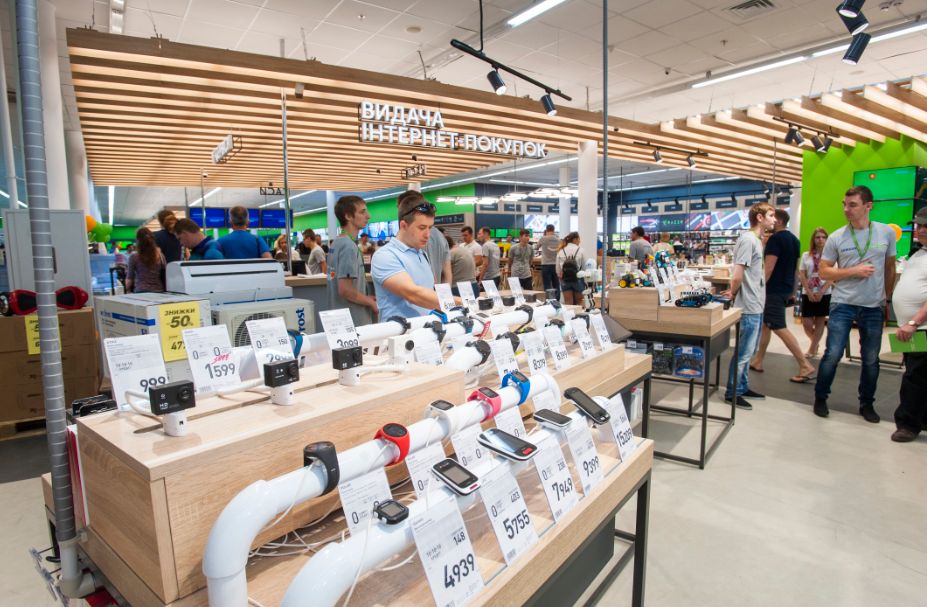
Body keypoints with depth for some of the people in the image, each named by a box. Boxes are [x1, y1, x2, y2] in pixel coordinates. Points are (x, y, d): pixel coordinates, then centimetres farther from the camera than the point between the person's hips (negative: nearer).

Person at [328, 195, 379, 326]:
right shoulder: (349, 246, -18)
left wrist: (366, 297, 14)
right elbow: (345, 289, -24)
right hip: (353, 323, -10)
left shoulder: (336, 243, 11)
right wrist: (371, 303, -10)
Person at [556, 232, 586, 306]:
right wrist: (585, 282, 8)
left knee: (568, 303, 5)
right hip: (578, 279, -2)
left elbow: (558, 269, 2)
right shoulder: (581, 251, -8)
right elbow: (584, 267, -3)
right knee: (579, 302, 15)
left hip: (565, 279, 2)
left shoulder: (561, 251, 0)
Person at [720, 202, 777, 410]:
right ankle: (732, 392, 8)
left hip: (756, 306, 9)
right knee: (744, 351, -2)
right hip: (749, 307, -9)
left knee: (749, 350, 17)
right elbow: (737, 277, -22)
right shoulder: (748, 240, -16)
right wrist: (733, 293, -5)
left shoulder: (757, 240, 15)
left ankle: (742, 387, 28)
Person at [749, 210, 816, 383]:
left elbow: (769, 267, -21)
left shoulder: (775, 239, -14)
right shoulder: (794, 240, 14)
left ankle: (805, 366, -8)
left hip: (774, 290, -10)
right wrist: (794, 292, 22)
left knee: (780, 328, -7)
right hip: (787, 289, 10)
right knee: (765, 324, 15)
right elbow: (796, 269, 18)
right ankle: (758, 362, 21)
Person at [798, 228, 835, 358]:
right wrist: (809, 292, -8)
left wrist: (821, 292, -13)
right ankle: (816, 343, 26)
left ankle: (812, 349, 11)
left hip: (824, 294, -1)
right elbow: (802, 275, 2)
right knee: (806, 323, -1)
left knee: (820, 321, 3)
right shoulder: (806, 255, 6)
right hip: (808, 294, 1)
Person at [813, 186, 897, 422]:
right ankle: (820, 397, 14)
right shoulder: (836, 238, -3)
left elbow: (889, 268, 11)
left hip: (874, 306, 2)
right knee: (833, 354, -4)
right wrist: (854, 271, -15)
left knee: (871, 359, 9)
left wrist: (888, 299, 11)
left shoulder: (887, 233, 3)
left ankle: (867, 403, 25)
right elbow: (824, 272, -2)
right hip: (843, 304, -2)